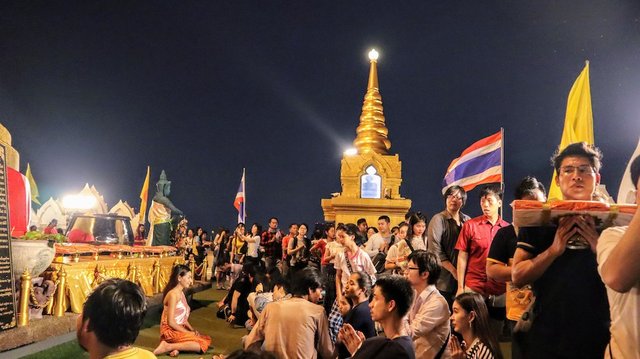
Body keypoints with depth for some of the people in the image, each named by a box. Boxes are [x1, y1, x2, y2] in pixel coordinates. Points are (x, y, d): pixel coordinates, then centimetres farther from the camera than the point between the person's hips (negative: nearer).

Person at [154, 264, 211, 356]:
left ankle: (177, 347, -7)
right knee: (203, 344, -16)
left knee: (207, 339, 7)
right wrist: (188, 332, -14)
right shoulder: (173, 294, -18)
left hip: (179, 329, 9)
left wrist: (192, 330, 0)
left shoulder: (181, 293, 12)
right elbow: (171, 322, -20)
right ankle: (168, 346, -16)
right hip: (171, 331, -9)